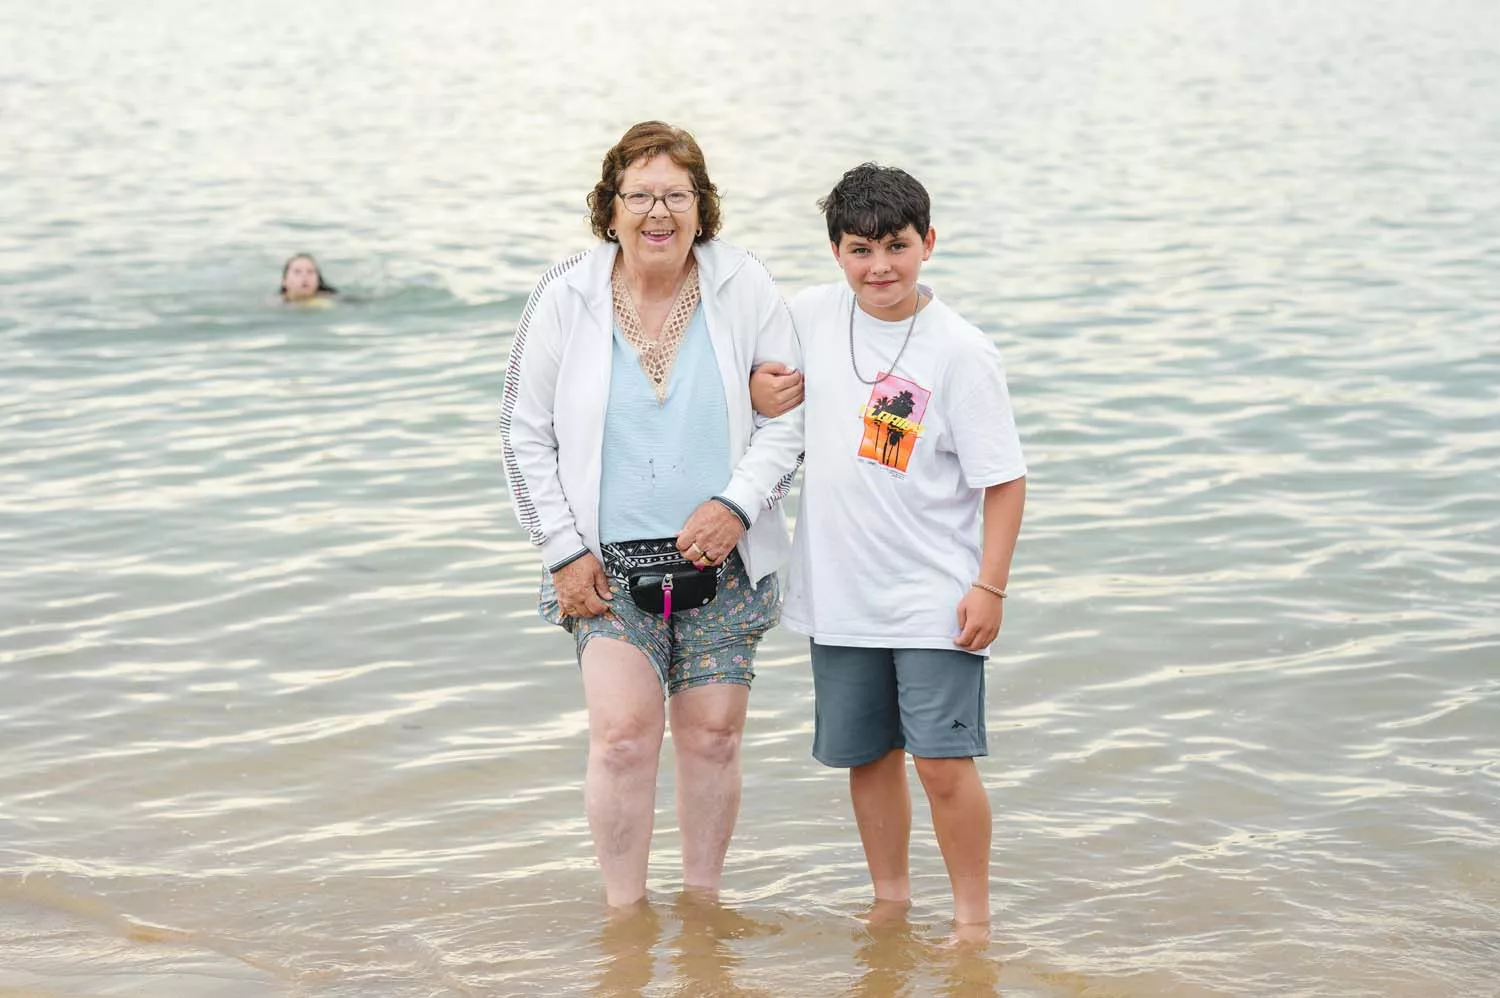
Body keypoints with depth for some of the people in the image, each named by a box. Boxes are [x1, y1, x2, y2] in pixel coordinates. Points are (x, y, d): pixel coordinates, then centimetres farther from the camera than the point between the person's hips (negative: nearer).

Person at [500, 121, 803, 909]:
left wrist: (738, 503, -13)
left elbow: (788, 415, 2)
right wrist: (563, 549, -3)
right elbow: (525, 432, 3)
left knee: (713, 737, 3)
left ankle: (701, 899, 21)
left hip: (719, 560, 1)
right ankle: (624, 911, 1)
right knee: (623, 732, -12)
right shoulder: (566, 297, -2)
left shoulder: (744, 289, -2)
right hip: (609, 563, -1)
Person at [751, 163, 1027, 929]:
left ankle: (972, 917, 7)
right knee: (866, 757, 15)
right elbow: (759, 379, 20)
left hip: (934, 597, -5)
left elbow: (1003, 479, -9)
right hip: (839, 592, 5)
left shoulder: (960, 352, -11)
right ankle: (890, 900, 30)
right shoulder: (811, 315, 1)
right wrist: (755, 392, -4)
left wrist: (990, 586, -14)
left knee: (942, 762, -8)